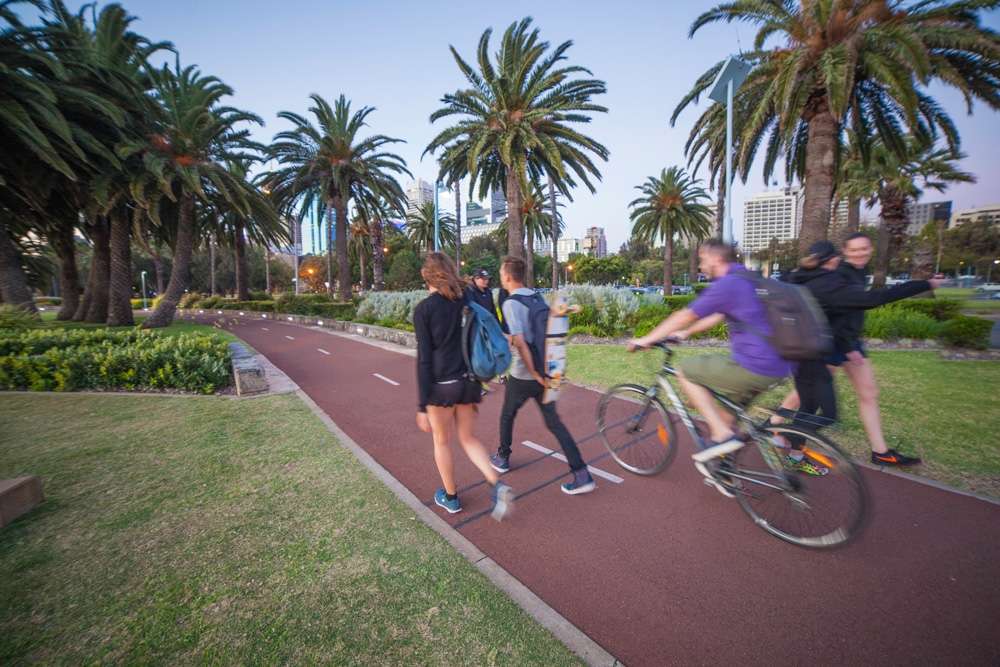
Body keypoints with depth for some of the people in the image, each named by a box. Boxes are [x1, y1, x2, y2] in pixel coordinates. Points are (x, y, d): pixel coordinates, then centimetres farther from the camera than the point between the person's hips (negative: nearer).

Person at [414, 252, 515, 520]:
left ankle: (451, 498, 34)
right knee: (468, 438, 20)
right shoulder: (464, 302, 6)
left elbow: (424, 360, -13)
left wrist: (422, 406, -9)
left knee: (442, 441, 17)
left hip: (441, 384, -5)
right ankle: (498, 485, 3)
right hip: (468, 382, 5)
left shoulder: (423, 309, -9)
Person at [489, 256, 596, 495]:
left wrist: (534, 373, -17)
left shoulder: (510, 303, -15)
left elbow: (520, 343, -24)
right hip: (545, 371, 6)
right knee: (554, 422, 10)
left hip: (522, 376, -6)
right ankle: (582, 474, 6)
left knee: (507, 416, 19)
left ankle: (502, 458, 39)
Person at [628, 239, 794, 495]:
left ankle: (722, 434, 0)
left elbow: (682, 317, -9)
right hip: (779, 366, 10)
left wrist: (645, 340, 2)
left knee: (686, 370, 3)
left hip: (755, 367, -10)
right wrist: (685, 333, 37)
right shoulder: (748, 280, 17)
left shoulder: (726, 284, -13)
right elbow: (717, 316, 29)